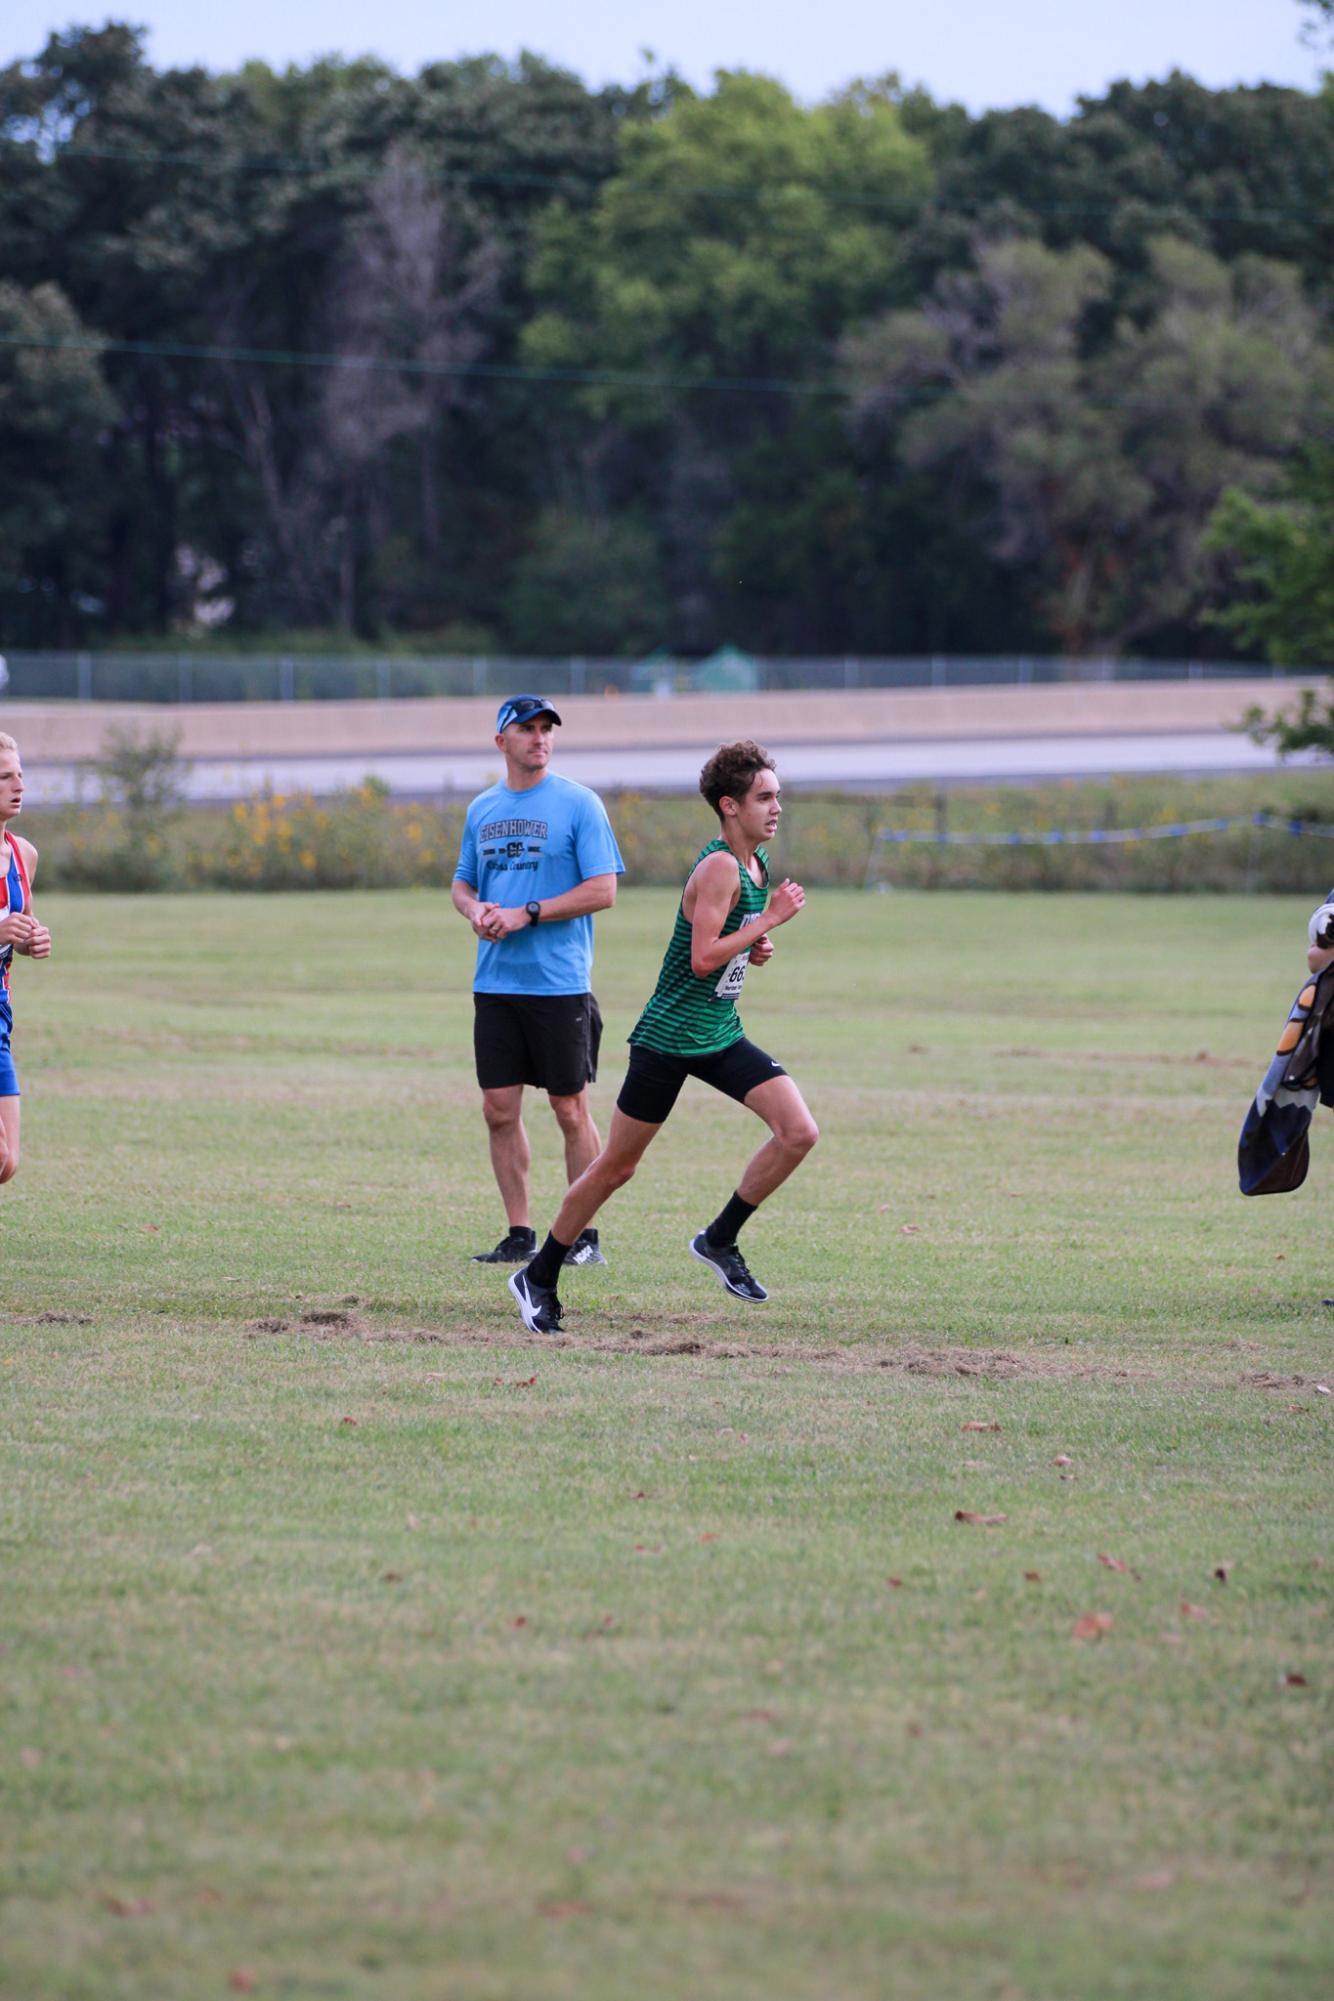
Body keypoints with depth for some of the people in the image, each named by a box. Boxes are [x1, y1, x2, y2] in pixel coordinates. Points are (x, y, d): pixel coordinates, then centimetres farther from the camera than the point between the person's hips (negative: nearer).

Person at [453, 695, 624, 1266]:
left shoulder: (578, 804, -4)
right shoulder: (482, 809, 13)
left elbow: (603, 890, -9)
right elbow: (462, 883, 21)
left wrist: (526, 914, -15)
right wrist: (474, 908, -2)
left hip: (560, 984, -5)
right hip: (495, 983, 5)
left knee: (571, 1111, -1)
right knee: (499, 1109, 3)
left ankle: (585, 1236, 6)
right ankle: (519, 1234, 11)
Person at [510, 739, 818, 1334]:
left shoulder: (758, 863, 8)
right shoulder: (719, 867, -20)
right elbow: (702, 960, -26)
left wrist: (756, 948, 2)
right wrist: (769, 920, -21)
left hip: (722, 1037, 8)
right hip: (668, 1037, -8)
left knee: (799, 1133, -9)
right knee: (616, 1167, 1)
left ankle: (720, 1240, 6)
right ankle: (539, 1277, 16)